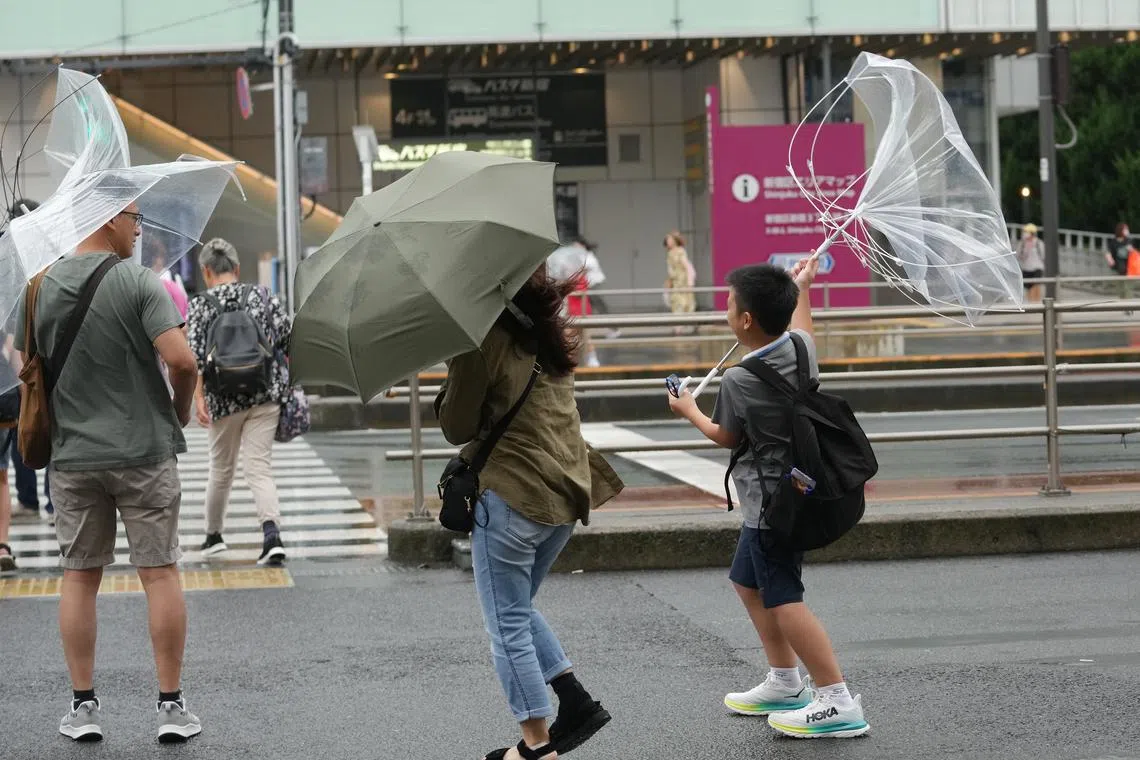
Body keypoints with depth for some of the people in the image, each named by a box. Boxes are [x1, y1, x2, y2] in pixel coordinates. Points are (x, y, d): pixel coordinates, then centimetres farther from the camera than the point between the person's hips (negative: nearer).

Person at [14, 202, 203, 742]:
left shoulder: (41, 288, 3)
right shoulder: (138, 283, -11)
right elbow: (181, 359, -19)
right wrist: (181, 408, -1)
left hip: (73, 455, 4)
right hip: (144, 450, -4)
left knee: (79, 577, 10)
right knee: (160, 573, 3)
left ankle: (83, 706, 12)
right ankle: (172, 706, 6)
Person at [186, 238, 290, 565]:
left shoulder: (200, 305, -1)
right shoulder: (262, 296, 5)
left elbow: (196, 355, -11)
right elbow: (288, 337, 1)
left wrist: (199, 397, -13)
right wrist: (284, 379, 15)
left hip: (224, 398, -1)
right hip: (266, 394, 1)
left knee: (221, 467, 17)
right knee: (260, 467, -2)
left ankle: (213, 535, 31)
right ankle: (272, 534, -23)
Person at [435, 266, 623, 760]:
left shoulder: (482, 340, -14)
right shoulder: (550, 334, 10)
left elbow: (456, 427, -9)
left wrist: (449, 389, 8)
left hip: (510, 497, -8)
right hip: (569, 492, 8)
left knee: (508, 625, 3)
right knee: (518, 608, 23)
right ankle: (576, 701, 14)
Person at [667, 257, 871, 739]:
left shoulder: (739, 382, -21)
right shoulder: (801, 349, -2)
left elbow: (725, 437, -3)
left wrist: (689, 411, 16)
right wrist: (801, 287, 40)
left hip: (769, 499, -9)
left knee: (784, 600, -10)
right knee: (748, 582, 22)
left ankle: (837, 702, -16)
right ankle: (785, 684, 29)